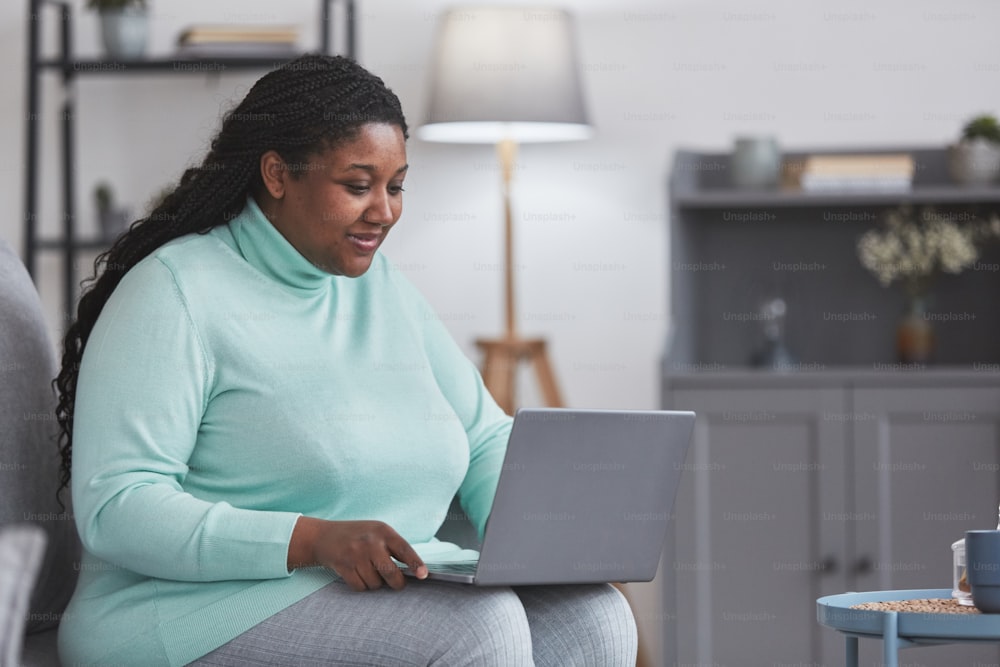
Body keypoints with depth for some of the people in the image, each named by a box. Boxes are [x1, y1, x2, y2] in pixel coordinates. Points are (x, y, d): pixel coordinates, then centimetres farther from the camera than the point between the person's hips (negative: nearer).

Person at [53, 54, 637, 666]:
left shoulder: (382, 287, 17)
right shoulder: (176, 291, -8)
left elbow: (485, 438, 20)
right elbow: (115, 509, -17)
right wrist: (312, 540, -29)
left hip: (395, 598, 8)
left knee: (595, 617, -18)